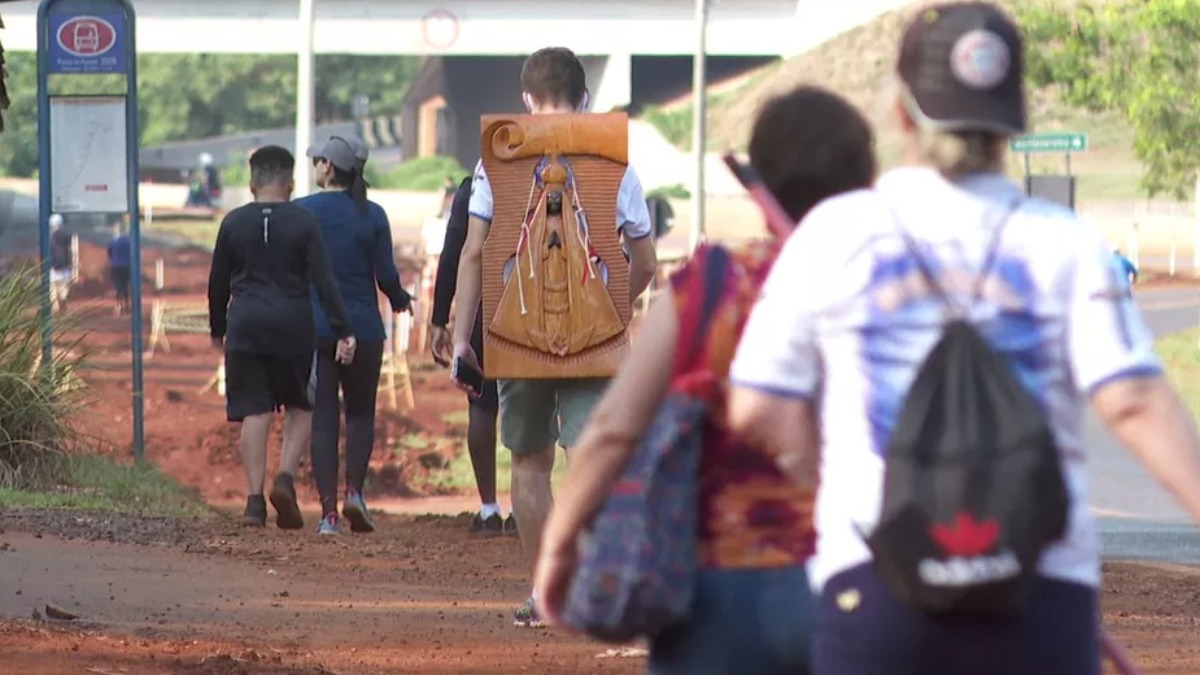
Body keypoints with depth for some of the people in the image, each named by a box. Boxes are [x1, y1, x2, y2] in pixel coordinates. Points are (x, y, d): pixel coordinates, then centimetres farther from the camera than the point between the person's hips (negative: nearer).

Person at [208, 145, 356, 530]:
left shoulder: (234, 223, 4)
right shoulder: (303, 222, -2)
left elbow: (218, 282, 10)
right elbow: (323, 281, -7)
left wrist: (217, 329, 23)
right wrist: (343, 331, -6)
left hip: (246, 326, 1)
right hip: (293, 325, -1)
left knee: (253, 412, 2)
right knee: (300, 407, 14)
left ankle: (254, 499, -3)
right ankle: (286, 477, -6)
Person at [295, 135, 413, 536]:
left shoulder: (300, 213, -4)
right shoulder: (372, 215, -2)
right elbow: (386, 276, -2)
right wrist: (400, 300, 19)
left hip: (312, 329, 0)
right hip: (363, 327, 0)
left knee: (322, 417, 3)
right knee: (360, 412, 14)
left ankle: (328, 511, -3)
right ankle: (354, 490, -6)